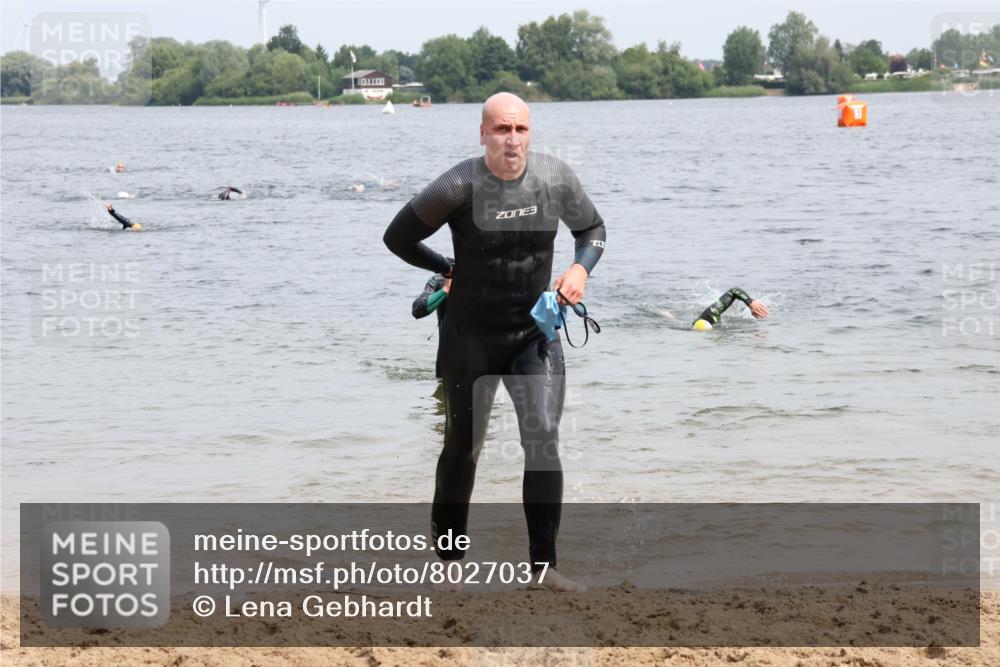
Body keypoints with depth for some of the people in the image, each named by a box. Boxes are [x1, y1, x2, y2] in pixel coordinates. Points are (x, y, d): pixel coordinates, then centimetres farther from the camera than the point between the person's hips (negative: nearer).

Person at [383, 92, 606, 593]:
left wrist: (581, 268, -10)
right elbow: (398, 238, -6)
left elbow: (591, 228, 9)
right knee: (463, 447, 10)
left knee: (543, 439, -12)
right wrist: (451, 271, -1)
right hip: (471, 335, -2)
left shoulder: (555, 178, -9)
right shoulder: (458, 188, -19)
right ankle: (448, 559, 28)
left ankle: (543, 565, -5)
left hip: (535, 333, 2)